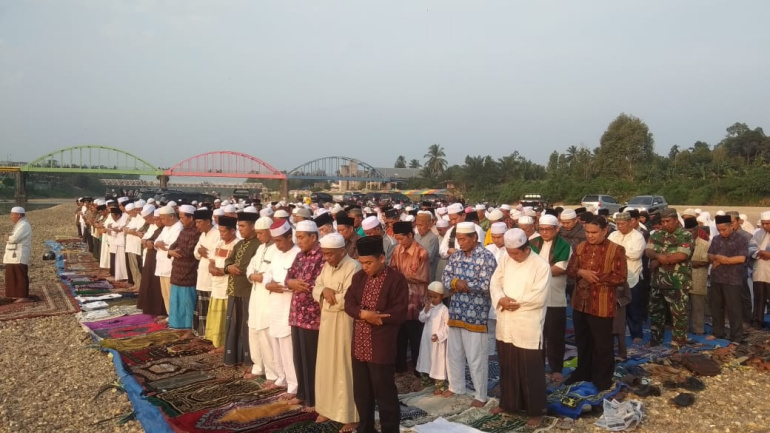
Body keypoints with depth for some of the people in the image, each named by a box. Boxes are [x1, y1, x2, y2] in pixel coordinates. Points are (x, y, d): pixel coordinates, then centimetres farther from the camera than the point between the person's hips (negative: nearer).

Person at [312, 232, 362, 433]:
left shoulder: (353, 267, -18)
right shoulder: (327, 266, 9)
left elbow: (347, 300, -24)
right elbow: (315, 289, 9)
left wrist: (326, 297, -7)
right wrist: (324, 291, -14)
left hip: (344, 323, -8)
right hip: (327, 321, 8)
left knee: (344, 367, 0)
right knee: (326, 365, 16)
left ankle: (351, 415, 12)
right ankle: (329, 407, 31)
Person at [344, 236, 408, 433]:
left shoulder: (396, 279, -11)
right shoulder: (359, 277, 8)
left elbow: (399, 313, -15)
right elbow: (348, 304, 3)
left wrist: (372, 316, -16)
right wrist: (363, 314, -17)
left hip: (381, 348, -6)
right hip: (359, 346, 6)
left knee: (385, 395, 6)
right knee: (361, 394, 18)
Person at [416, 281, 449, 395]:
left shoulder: (444, 309, -14)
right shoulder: (428, 307, 5)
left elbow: (447, 326, -15)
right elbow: (421, 319, 1)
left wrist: (439, 335, -24)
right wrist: (426, 310, -15)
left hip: (438, 341, -7)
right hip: (427, 339, 7)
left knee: (438, 362, -1)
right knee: (426, 360, 18)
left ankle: (440, 386, 8)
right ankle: (426, 380, 36)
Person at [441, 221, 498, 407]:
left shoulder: (486, 257, -13)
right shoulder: (455, 255, 7)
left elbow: (486, 285, -21)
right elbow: (445, 277, 3)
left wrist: (460, 284, -14)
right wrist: (457, 283, -18)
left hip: (475, 314, -6)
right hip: (456, 312, 7)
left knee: (476, 357, 4)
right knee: (453, 352, 17)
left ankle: (480, 395, 19)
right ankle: (456, 386, 35)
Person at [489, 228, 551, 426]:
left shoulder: (541, 265, -12)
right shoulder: (505, 259, 5)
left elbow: (538, 297, -17)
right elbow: (495, 283, 5)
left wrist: (515, 302, -12)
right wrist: (501, 299, -14)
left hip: (528, 327, -5)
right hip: (505, 324, 5)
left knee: (531, 370, 4)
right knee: (507, 366, 17)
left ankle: (535, 410, 19)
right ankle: (508, 403, 33)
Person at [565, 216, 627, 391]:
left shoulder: (616, 250, -9)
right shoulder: (580, 247, 7)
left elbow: (621, 277, -14)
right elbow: (570, 269, 6)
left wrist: (597, 278, -17)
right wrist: (581, 272, -15)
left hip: (602, 305, -5)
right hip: (580, 302, 5)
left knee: (602, 344, 8)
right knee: (582, 342, 20)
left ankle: (603, 379, 23)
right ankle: (583, 372, 37)